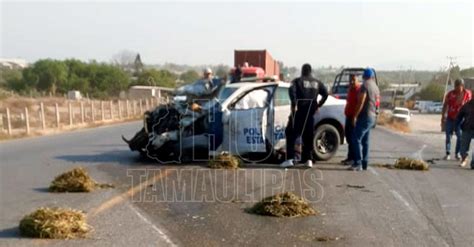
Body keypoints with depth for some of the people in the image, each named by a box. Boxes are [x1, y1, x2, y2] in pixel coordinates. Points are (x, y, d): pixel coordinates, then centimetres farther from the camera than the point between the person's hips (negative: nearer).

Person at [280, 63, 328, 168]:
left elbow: (292, 90, -20)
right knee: (308, 136, 12)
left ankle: (290, 159, -6)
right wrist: (318, 105, 12)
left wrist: (294, 104, -17)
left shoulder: (298, 81, -1)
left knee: (291, 135, 2)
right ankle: (309, 159, 9)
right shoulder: (317, 83, 12)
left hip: (299, 112, -4)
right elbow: (325, 94, 8)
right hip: (310, 113, 4)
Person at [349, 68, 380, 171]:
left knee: (356, 139, -10)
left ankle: (358, 163, -14)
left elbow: (361, 102, -18)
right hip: (372, 117, 9)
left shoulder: (365, 86, -12)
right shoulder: (376, 87, 14)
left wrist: (355, 116, -16)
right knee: (365, 141, 12)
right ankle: (364, 163, 14)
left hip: (364, 116, -9)